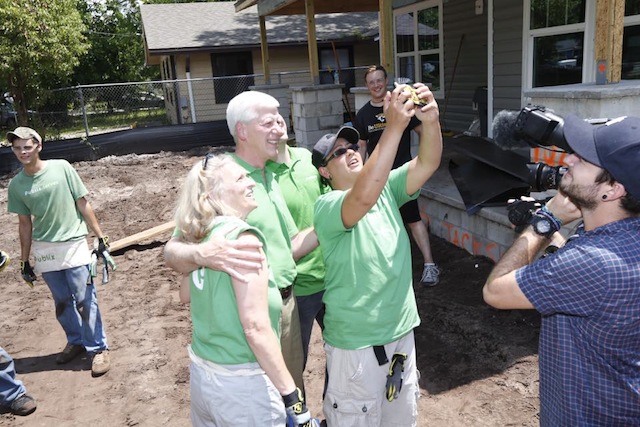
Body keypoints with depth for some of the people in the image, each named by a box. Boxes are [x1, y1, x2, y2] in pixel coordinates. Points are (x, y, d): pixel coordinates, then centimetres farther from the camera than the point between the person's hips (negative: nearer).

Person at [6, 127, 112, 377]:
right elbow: (24, 224, 8)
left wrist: (100, 237, -6)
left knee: (85, 300, -2)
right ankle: (76, 341, 34)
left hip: (74, 245, -3)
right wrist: (24, 261, 10)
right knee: (62, 302, 14)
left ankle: (98, 348, 12)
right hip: (44, 252, 3)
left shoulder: (61, 168, -7)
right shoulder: (16, 184, 1)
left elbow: (83, 205, -4)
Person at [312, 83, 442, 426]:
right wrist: (394, 126, -41)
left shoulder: (386, 189, 2)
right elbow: (364, 197, -38)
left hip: (401, 332, 6)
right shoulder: (326, 207, -18)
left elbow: (427, 163, -11)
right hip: (356, 345, -6)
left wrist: (431, 120, -30)